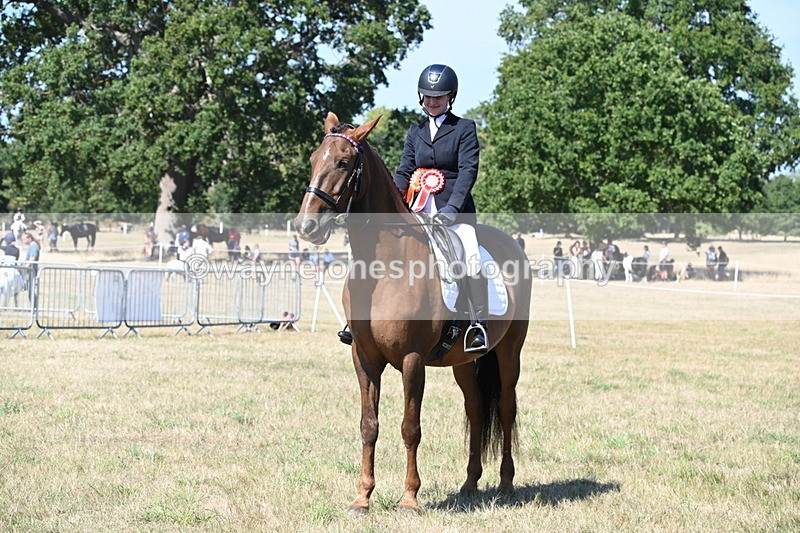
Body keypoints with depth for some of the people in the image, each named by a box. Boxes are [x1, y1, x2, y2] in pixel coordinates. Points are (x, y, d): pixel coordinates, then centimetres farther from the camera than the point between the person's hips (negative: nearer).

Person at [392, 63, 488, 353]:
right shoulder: (415, 132, 18)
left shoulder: (464, 129, 4)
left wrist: (452, 207, -21)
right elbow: (404, 172, 14)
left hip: (456, 211, -4)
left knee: (471, 256, -26)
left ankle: (479, 323, -20)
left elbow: (468, 170, -7)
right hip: (420, 211, 4)